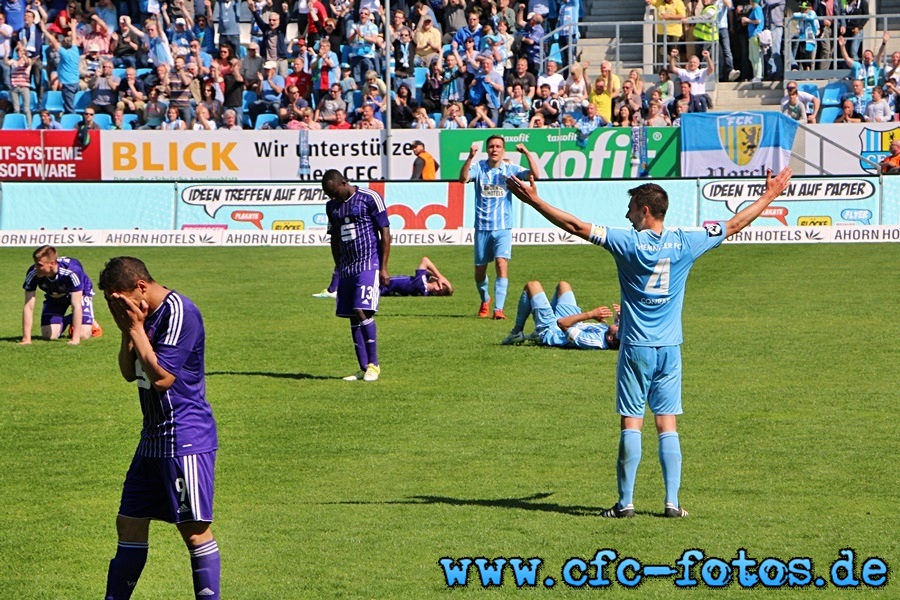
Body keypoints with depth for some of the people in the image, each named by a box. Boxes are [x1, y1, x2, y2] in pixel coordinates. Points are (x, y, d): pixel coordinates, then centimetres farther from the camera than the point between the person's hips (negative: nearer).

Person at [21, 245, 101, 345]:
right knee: (48, 336, -8)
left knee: (83, 335, -18)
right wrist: (26, 339, -34)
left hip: (80, 293, -3)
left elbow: (76, 306, -39)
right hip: (54, 296, 3)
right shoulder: (33, 274, -34)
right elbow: (28, 307, -30)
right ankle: (65, 322, 24)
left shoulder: (72, 271, -43)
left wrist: (75, 339, -41)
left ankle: (91, 322, 17)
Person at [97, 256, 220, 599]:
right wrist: (127, 331, -1)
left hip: (186, 439, -9)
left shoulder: (179, 313, -17)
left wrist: (136, 328, -14)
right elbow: (129, 374, 14)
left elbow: (162, 377, -21)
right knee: (130, 524, 14)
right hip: (154, 438, 9)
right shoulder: (145, 315, 10)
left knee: (194, 531, -7)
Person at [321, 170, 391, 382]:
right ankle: (364, 368, 8)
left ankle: (373, 365, -8)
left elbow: (385, 232, -5)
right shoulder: (332, 206, 13)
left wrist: (383, 268, -8)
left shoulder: (369, 198, -6)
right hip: (347, 268, 7)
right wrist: (339, 267, 19)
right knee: (353, 317, 4)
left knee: (363, 311, -17)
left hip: (369, 265, -7)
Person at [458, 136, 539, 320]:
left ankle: (498, 308, -20)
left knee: (502, 263, -19)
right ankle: (485, 300, 38)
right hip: (482, 227, 1)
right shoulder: (478, 167, -1)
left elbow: (534, 174, -12)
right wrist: (470, 157, -35)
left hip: (503, 228, -1)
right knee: (479, 269, 10)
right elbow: (463, 178, -20)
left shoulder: (510, 169, 1)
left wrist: (526, 153, -26)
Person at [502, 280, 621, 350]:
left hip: (550, 330, -7)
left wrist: (590, 314, -39)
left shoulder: (593, 341, -47)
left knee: (532, 285, 7)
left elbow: (562, 323, -39)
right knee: (563, 285, 27)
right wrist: (620, 315, -24)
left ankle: (517, 332, 24)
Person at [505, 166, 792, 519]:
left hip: (636, 348, -3)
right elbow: (735, 225, 12)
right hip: (670, 348, 3)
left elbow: (576, 227, -9)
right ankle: (672, 502, 2)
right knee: (667, 425, 5)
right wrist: (770, 195, 24)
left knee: (631, 424, 0)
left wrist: (534, 200, -4)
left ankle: (625, 502, 1)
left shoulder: (628, 242, -9)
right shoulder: (684, 243, 0)